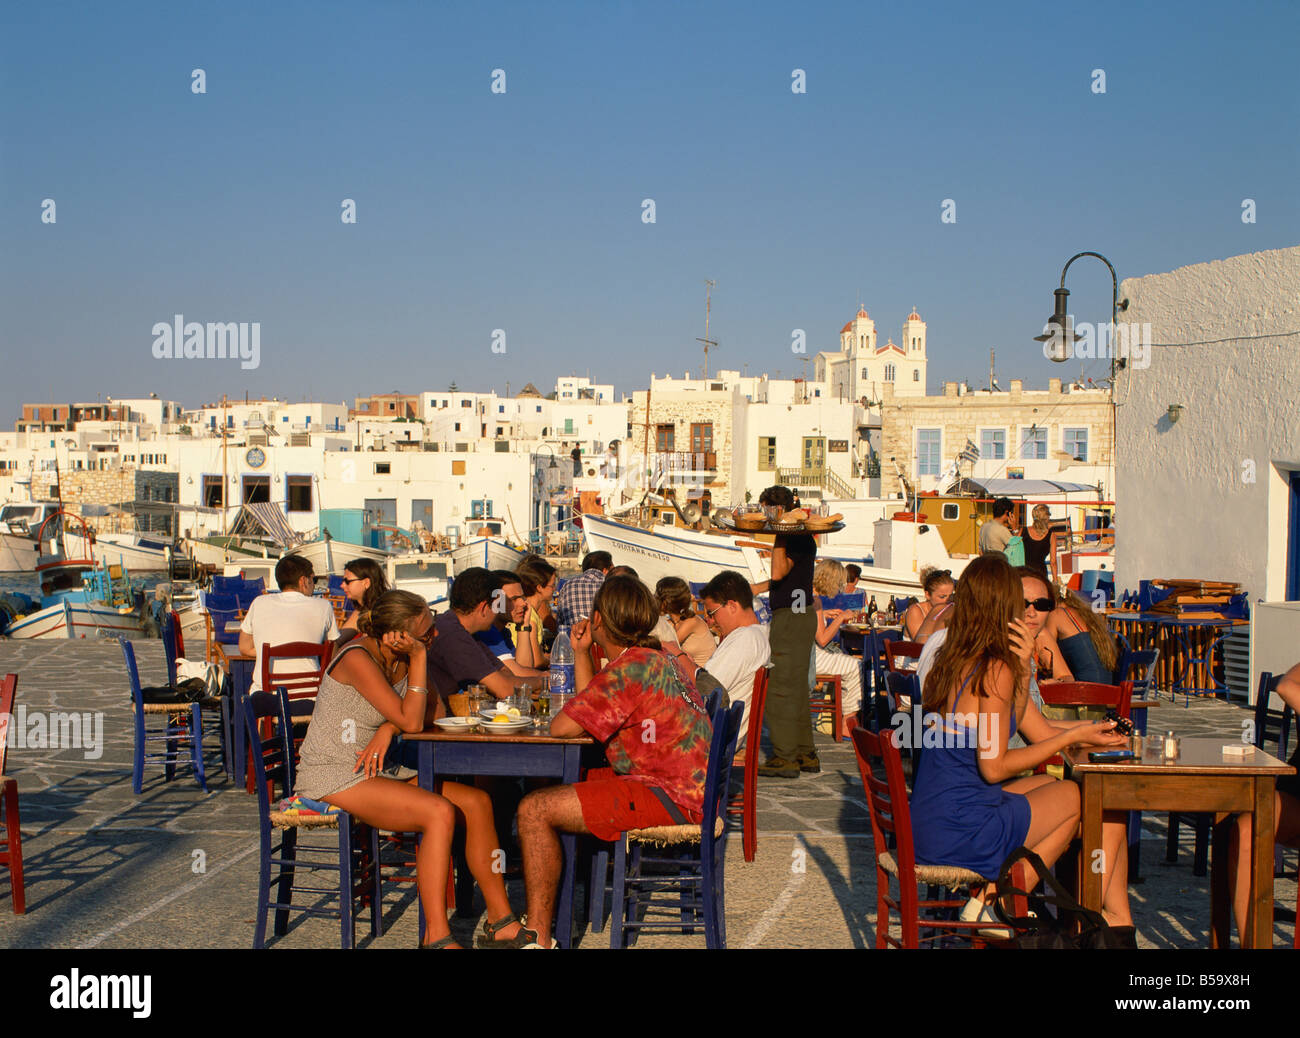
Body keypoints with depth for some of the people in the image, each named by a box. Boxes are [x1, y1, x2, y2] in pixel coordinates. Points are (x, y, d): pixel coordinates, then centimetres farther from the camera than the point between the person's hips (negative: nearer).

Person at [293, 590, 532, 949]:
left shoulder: (399, 657, 4)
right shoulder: (358, 658, -20)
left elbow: (424, 713, 1)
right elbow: (410, 722, -23)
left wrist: (386, 730, -17)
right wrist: (419, 659, -22)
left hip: (377, 771, 8)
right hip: (334, 778, -8)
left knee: (477, 802, -8)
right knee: (439, 812, -28)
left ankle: (500, 922, -3)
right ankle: (436, 937, -21)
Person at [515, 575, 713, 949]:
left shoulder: (630, 668, -18)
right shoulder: (652, 658, 16)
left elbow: (562, 726, -19)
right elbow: (590, 713, 21)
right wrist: (581, 653, 18)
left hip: (669, 798, -11)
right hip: (684, 787, 11)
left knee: (534, 810, -15)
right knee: (553, 785, 22)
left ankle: (538, 937, -9)